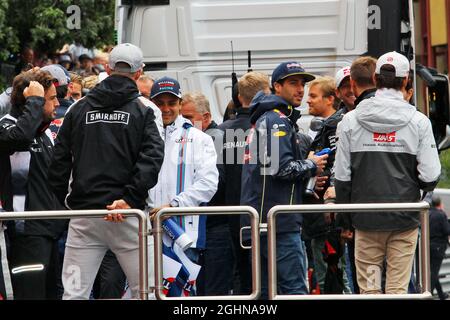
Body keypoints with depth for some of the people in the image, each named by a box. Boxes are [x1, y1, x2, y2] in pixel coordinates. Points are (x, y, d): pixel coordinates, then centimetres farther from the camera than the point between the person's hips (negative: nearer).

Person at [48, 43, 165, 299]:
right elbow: (152, 157, -12)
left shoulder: (79, 110, 10)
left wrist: (66, 199, 15)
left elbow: (59, 161, 8)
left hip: (83, 213, 2)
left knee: (74, 293, 0)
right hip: (127, 216, -2)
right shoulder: (142, 112, 2)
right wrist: (130, 198, -15)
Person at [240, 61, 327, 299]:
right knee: (295, 288, -12)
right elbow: (282, 167, -20)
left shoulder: (263, 119, 23)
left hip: (260, 221, 10)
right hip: (279, 222, -10)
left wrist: (306, 181, 14)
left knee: (263, 290, 9)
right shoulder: (277, 120, -9)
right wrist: (311, 166, -3)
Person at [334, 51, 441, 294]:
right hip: (404, 219, -1)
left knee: (368, 288, 7)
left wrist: (345, 219, 12)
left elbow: (341, 176, 1)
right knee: (398, 288, 2)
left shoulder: (350, 121, 0)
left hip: (366, 219, 1)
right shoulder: (418, 122, -5)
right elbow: (430, 176, -7)